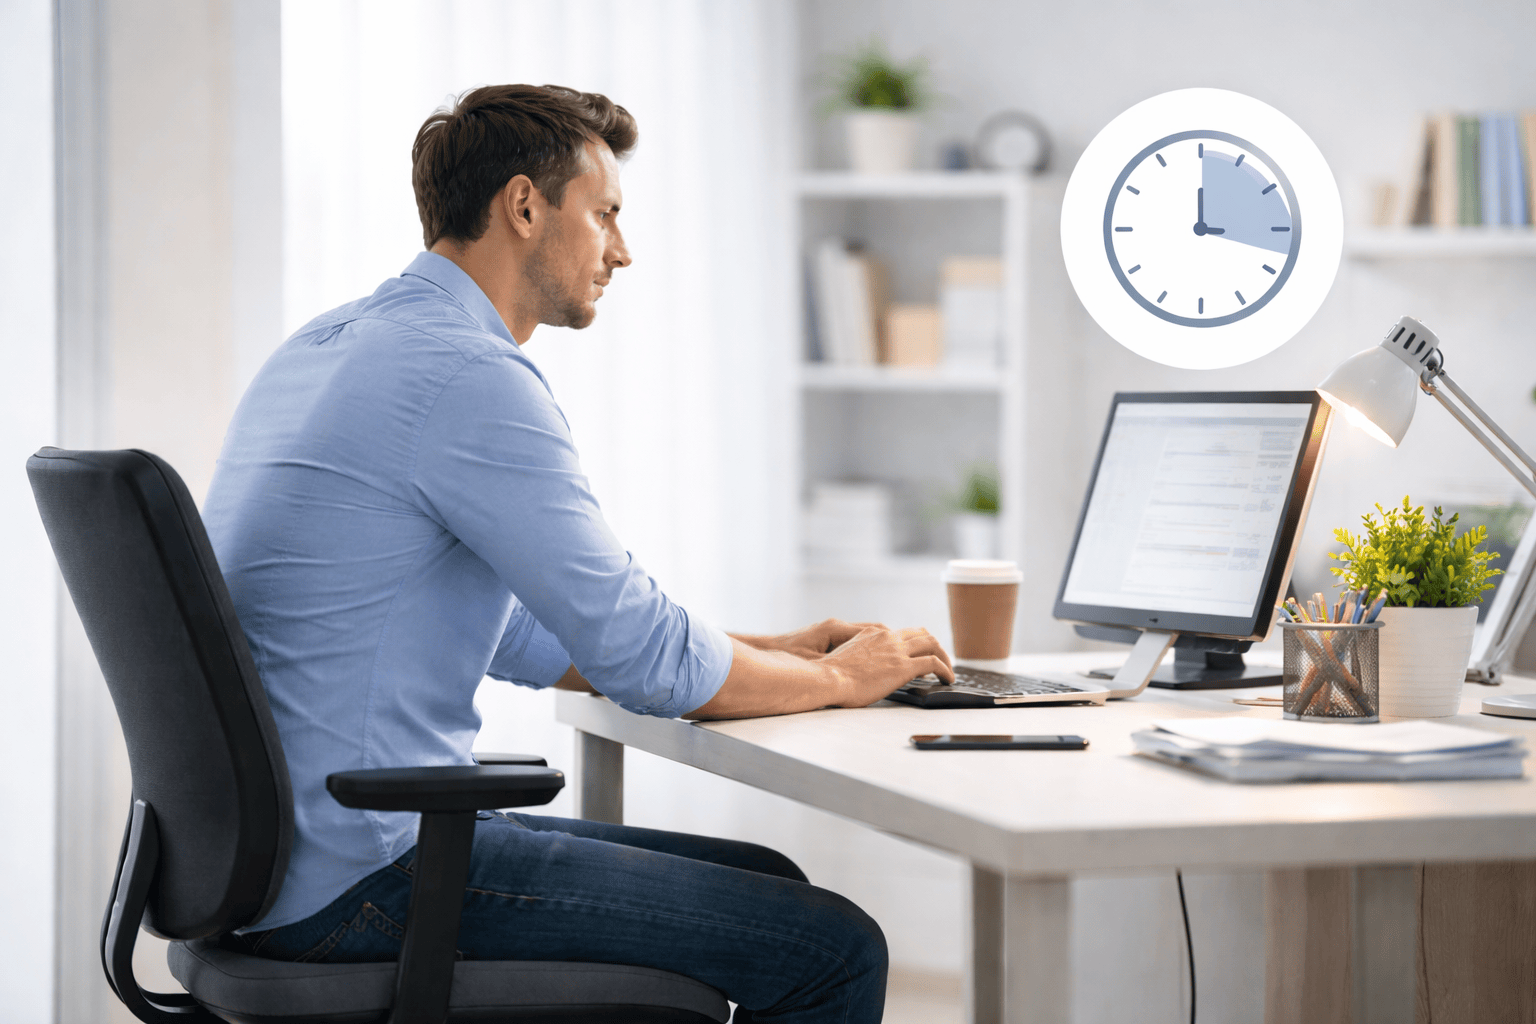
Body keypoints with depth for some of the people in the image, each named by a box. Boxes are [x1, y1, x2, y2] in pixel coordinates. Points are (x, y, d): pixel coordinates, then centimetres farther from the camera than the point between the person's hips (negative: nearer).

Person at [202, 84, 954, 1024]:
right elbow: (643, 655, -15)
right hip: (361, 880, -11)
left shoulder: (331, 346, 17)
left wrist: (774, 654, 20)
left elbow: (515, 629, 24)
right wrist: (838, 678, 4)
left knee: (767, 885, 18)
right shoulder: (469, 373, -16)